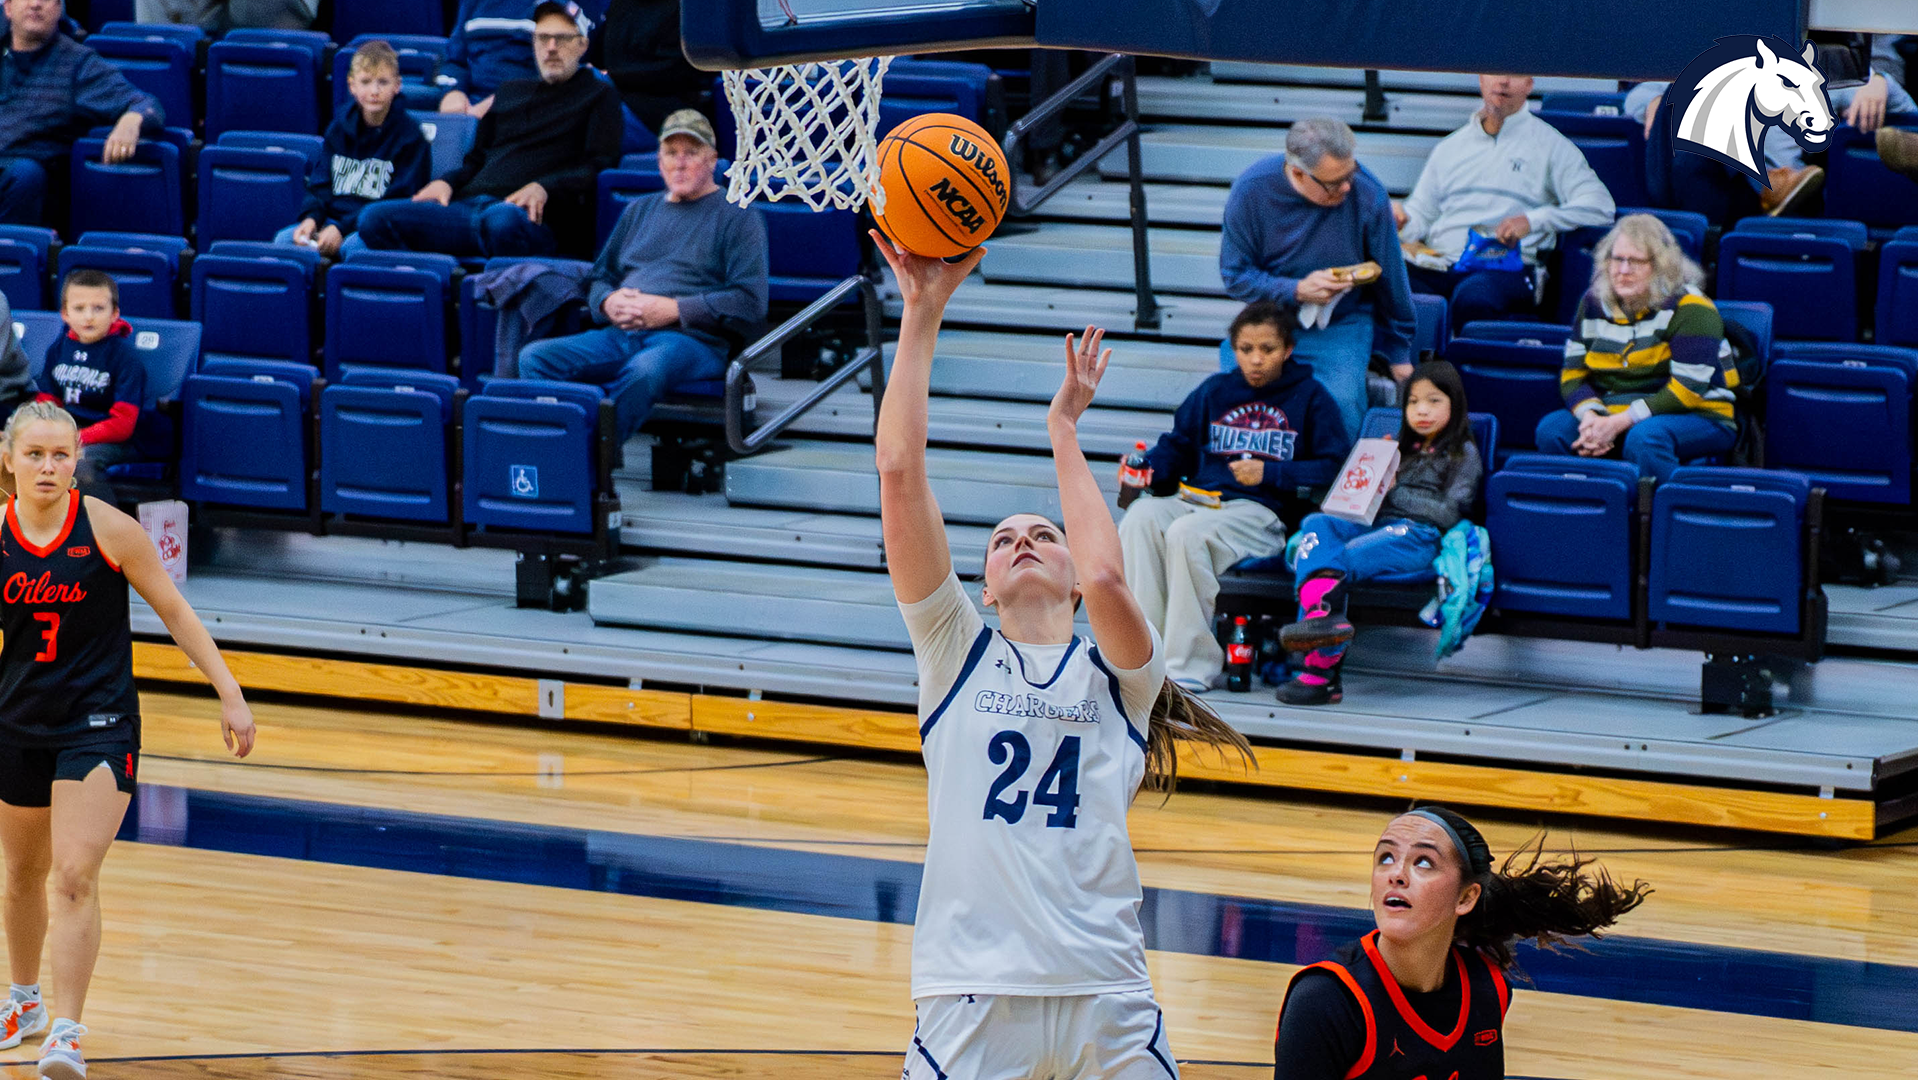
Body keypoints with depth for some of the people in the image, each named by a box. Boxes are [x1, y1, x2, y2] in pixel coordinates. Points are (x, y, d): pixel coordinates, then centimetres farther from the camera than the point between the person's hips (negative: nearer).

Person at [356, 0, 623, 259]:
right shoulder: (511, 92, 33)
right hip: (467, 204, 6)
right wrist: (447, 182, 9)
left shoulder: (599, 95, 15)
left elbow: (600, 167, 2)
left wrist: (543, 188, -16)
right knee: (374, 218, -20)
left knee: (501, 220, -45)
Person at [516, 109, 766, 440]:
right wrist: (608, 303, 4)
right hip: (621, 335, 6)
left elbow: (750, 303, -3)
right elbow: (600, 277, 31)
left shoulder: (738, 217, 9)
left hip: (692, 338, -6)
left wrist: (671, 310, -11)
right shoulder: (639, 211, 28)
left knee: (642, 373, -42)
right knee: (535, 358, -20)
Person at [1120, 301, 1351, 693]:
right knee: (1142, 516, -28)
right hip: (1200, 498, 5)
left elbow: (1334, 469, 1)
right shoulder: (1214, 392, 21)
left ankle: (1189, 666, -30)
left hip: (1264, 511, -5)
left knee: (1186, 533, -34)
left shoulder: (1310, 397, 8)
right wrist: (1148, 467, 4)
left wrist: (1269, 474, -8)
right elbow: (1177, 445, 26)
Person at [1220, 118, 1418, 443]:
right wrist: (1297, 291, -22)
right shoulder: (1250, 191, -13)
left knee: (1341, 402, -29)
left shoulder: (1368, 194, -14)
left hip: (1342, 325, -1)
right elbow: (1235, 275, -5)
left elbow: (1389, 279, 1)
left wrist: (1398, 354, 10)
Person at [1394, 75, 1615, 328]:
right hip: (1438, 265, 3)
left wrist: (1532, 221, -13)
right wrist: (1400, 218, 2)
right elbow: (1421, 210, 28)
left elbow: (1600, 206, 1)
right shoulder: (1449, 147, 27)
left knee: (1473, 296, -41)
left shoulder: (1548, 144, 13)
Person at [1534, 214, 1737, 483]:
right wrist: (1591, 418, -15)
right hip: (1611, 414, 6)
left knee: (1644, 438, -38)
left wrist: (1619, 423, -23)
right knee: (1551, 429, -20)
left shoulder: (1688, 308, -11)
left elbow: (1688, 389, -17)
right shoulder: (1594, 304, 8)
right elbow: (1573, 374, 8)